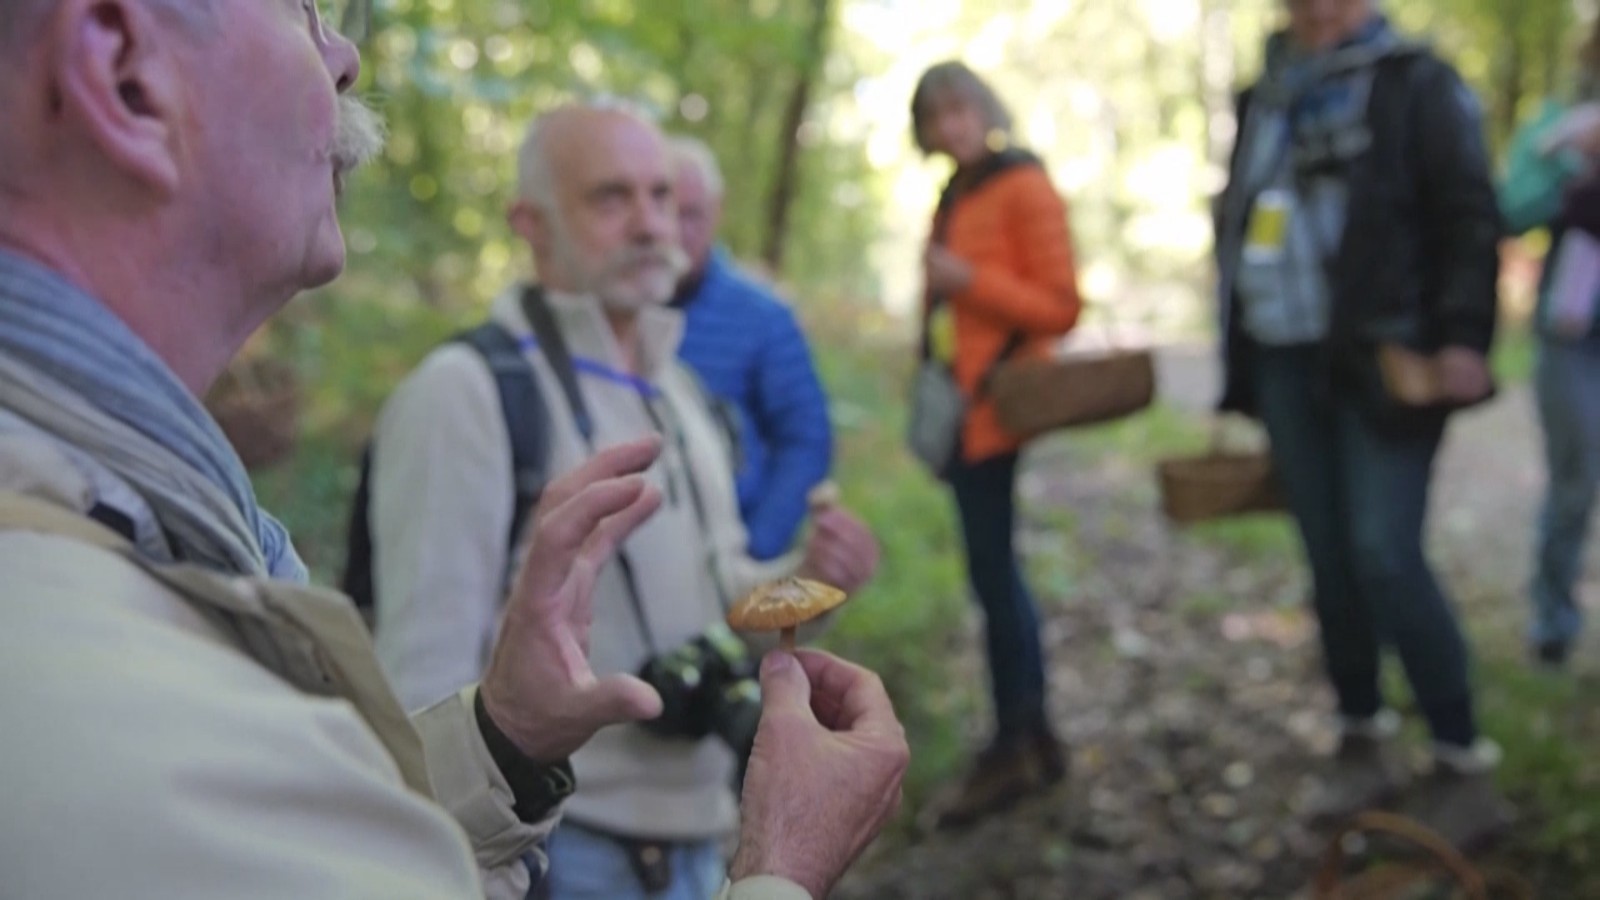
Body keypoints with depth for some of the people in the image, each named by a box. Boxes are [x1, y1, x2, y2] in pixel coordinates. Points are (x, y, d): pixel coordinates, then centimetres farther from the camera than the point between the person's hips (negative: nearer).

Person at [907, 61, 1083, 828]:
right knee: (996, 570, 12)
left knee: (991, 571, -7)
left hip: (995, 405, -9)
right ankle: (1035, 739, 21)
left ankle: (1013, 748, 2)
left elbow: (1061, 307, -12)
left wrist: (967, 280, -19)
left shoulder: (1025, 189, -8)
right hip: (958, 405, 9)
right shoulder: (958, 195, 16)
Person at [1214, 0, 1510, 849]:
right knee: (1329, 560, 9)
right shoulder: (1265, 100, 16)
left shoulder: (1417, 83, 0)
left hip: (1384, 361, -5)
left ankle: (1463, 766, 1)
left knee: (1385, 554, -12)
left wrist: (1462, 336, -18)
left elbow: (1469, 218, -6)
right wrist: (1240, 376, 16)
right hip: (1286, 364, 6)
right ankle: (1363, 743, 23)